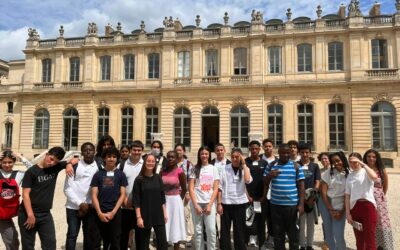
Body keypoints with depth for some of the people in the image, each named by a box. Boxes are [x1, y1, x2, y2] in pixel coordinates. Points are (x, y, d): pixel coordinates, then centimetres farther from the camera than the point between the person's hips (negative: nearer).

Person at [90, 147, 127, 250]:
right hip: (100, 213, 0)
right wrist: (100, 213, -10)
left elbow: (122, 195, 1)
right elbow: (94, 195, 0)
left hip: (115, 213, 0)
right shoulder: (98, 175, 4)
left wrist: (113, 212, -8)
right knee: (96, 241, 4)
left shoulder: (121, 175, 4)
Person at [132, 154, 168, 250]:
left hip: (158, 215, 3)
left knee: (163, 241, 2)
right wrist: (138, 217, -12)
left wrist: (164, 213, 7)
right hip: (145, 215, -3)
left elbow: (162, 197, 9)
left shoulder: (158, 178, 5)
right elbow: (136, 200, -7)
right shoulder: (139, 179, -5)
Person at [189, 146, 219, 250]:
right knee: (198, 230, 3)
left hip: (209, 203, 0)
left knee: (211, 230, -5)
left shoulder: (213, 169, 6)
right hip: (197, 203, 0)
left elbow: (215, 189, 2)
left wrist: (210, 205, -6)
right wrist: (196, 205, -8)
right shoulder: (195, 169, 4)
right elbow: (191, 188, -1)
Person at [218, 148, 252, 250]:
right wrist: (219, 203, -5)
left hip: (240, 203, 0)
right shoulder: (225, 168, 0)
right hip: (226, 203, 0)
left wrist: (244, 164, -14)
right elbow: (220, 187, 0)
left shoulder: (245, 169, 2)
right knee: (225, 230, 7)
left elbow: (248, 180, -20)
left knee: (239, 230, 8)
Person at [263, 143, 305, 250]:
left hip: (292, 205, -2)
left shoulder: (296, 166, 0)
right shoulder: (271, 166, 5)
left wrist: (301, 204, -6)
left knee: (293, 232, 10)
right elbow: (265, 184, 10)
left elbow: (301, 186, 0)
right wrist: (269, 176, -11)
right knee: (277, 232, 11)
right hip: (275, 204, 2)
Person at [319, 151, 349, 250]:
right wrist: (330, 209, -7)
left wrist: (342, 211, -7)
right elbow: (323, 191, -3)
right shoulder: (328, 172, -3)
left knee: (339, 235, -7)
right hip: (326, 203, 2)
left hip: (340, 206, -2)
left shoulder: (349, 174, -7)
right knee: (328, 232, 9)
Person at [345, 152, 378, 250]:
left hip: (368, 206, -5)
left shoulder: (366, 172, -2)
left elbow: (374, 177, -28)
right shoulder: (349, 176, 12)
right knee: (359, 239, 14)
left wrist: (363, 164, -19)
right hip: (354, 208, 5)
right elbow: (347, 195, 9)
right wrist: (348, 213, 4)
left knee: (369, 239, -2)